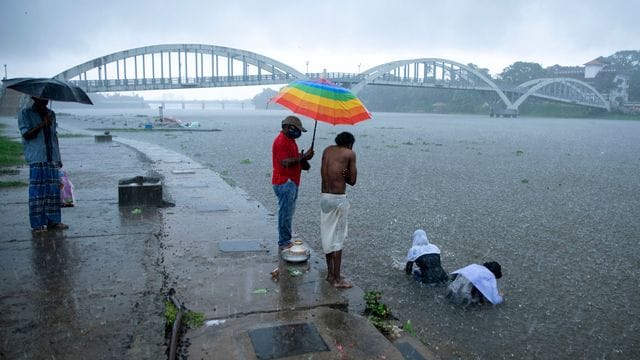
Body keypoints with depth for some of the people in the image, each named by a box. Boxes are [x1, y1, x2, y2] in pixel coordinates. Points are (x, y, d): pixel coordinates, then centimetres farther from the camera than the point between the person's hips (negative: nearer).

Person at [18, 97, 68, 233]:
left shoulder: (51, 113, 17)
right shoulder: (25, 114, 2)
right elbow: (26, 134, -9)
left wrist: (58, 158, 17)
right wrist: (42, 125, -22)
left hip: (52, 159, 5)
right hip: (36, 159, -5)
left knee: (54, 190, 4)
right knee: (37, 191, -4)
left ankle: (53, 220, 12)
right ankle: (37, 224, 3)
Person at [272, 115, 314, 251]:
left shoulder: (289, 140, 17)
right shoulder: (281, 141, -16)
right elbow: (284, 162, -23)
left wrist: (303, 159, 6)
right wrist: (302, 157, -19)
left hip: (291, 182, 10)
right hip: (284, 182, -10)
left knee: (288, 213, 15)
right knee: (285, 213, -5)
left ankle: (286, 240, 24)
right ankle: (284, 243, 3)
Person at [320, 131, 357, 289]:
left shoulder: (327, 150, 11)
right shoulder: (350, 153, -4)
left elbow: (324, 173, 7)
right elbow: (352, 181, -2)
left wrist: (339, 175, -3)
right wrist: (344, 175, 7)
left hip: (324, 197, 6)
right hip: (338, 199, -6)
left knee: (327, 235, 14)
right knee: (338, 238, 1)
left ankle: (330, 273, 26)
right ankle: (337, 279, 7)